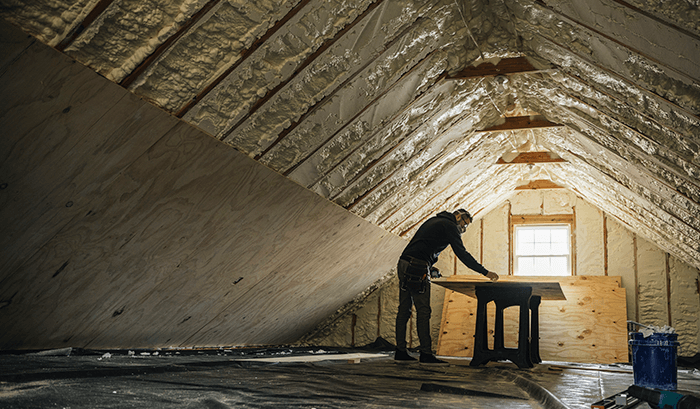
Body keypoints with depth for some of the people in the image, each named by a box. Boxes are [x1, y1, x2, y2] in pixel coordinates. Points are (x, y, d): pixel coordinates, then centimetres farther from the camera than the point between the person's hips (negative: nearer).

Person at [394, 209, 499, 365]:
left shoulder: (434, 221, 27)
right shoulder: (449, 226, 0)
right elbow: (462, 254, -4)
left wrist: (429, 267, 23)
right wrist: (486, 272, 0)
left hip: (404, 263, 9)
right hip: (417, 268, -9)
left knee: (404, 309, 8)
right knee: (423, 311, -8)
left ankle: (400, 352, 10)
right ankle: (426, 354, -8)